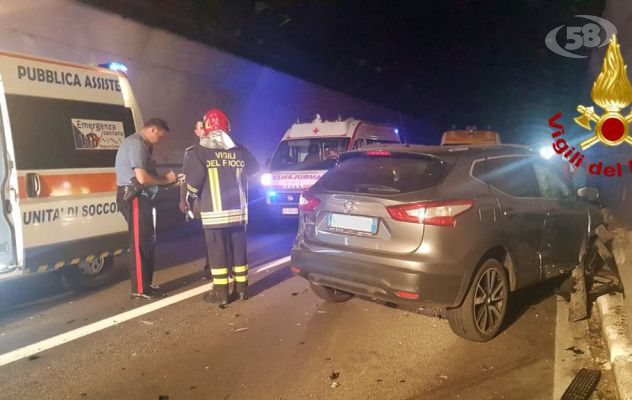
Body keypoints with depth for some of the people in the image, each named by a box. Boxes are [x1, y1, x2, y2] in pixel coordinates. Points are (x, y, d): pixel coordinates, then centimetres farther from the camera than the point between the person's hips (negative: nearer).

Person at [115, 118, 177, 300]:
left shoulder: (140, 144, 19)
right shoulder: (136, 143, -14)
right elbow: (142, 178, -23)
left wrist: (165, 178, 6)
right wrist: (166, 179, -10)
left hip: (141, 198, 11)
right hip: (135, 198, -11)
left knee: (148, 241, 15)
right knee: (140, 244, -6)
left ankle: (145, 284, 23)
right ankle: (140, 289, 0)